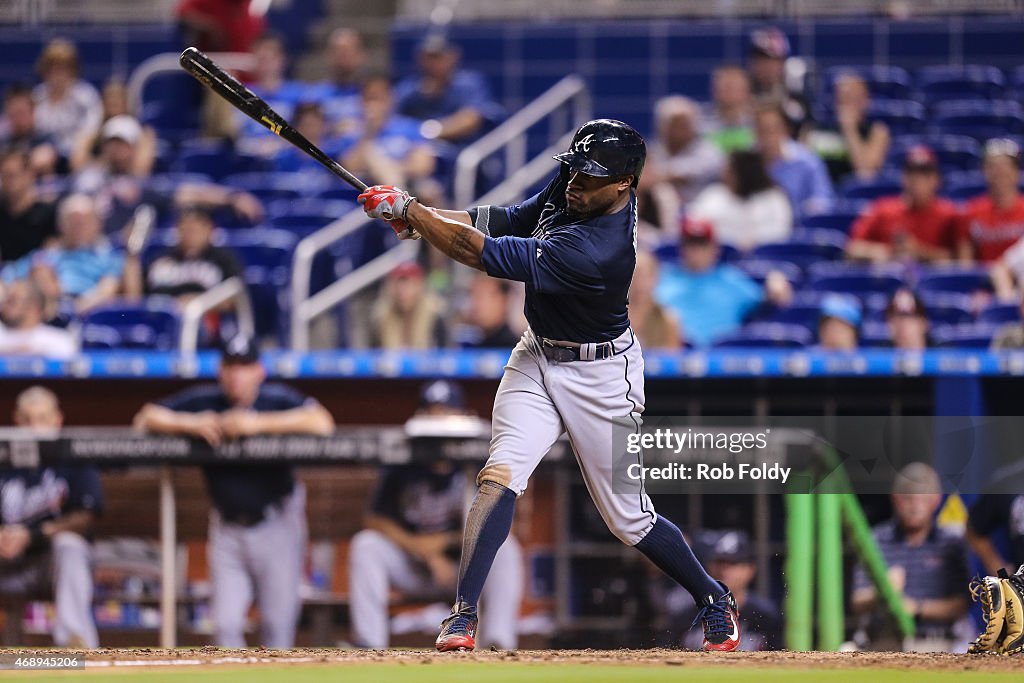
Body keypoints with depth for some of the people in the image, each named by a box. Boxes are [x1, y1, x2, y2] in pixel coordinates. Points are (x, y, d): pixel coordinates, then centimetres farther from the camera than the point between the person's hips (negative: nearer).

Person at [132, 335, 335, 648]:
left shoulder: (278, 399, -8)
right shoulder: (205, 401, 0)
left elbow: (322, 423, -25)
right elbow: (145, 418, 0)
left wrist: (259, 423, -26)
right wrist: (189, 424, -17)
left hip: (276, 526, -3)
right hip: (227, 528, 3)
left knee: (279, 621, 0)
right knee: (226, 622, 0)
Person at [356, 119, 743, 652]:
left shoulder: (597, 252, -35)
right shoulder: (568, 187, -11)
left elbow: (483, 253, -33)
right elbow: (514, 220, 4)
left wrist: (407, 209, -26)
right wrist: (422, 216, -11)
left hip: (599, 377, -6)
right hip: (537, 358, 6)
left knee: (628, 517, 6)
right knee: (501, 473, -16)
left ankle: (713, 600, 31)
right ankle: (463, 615, -18)